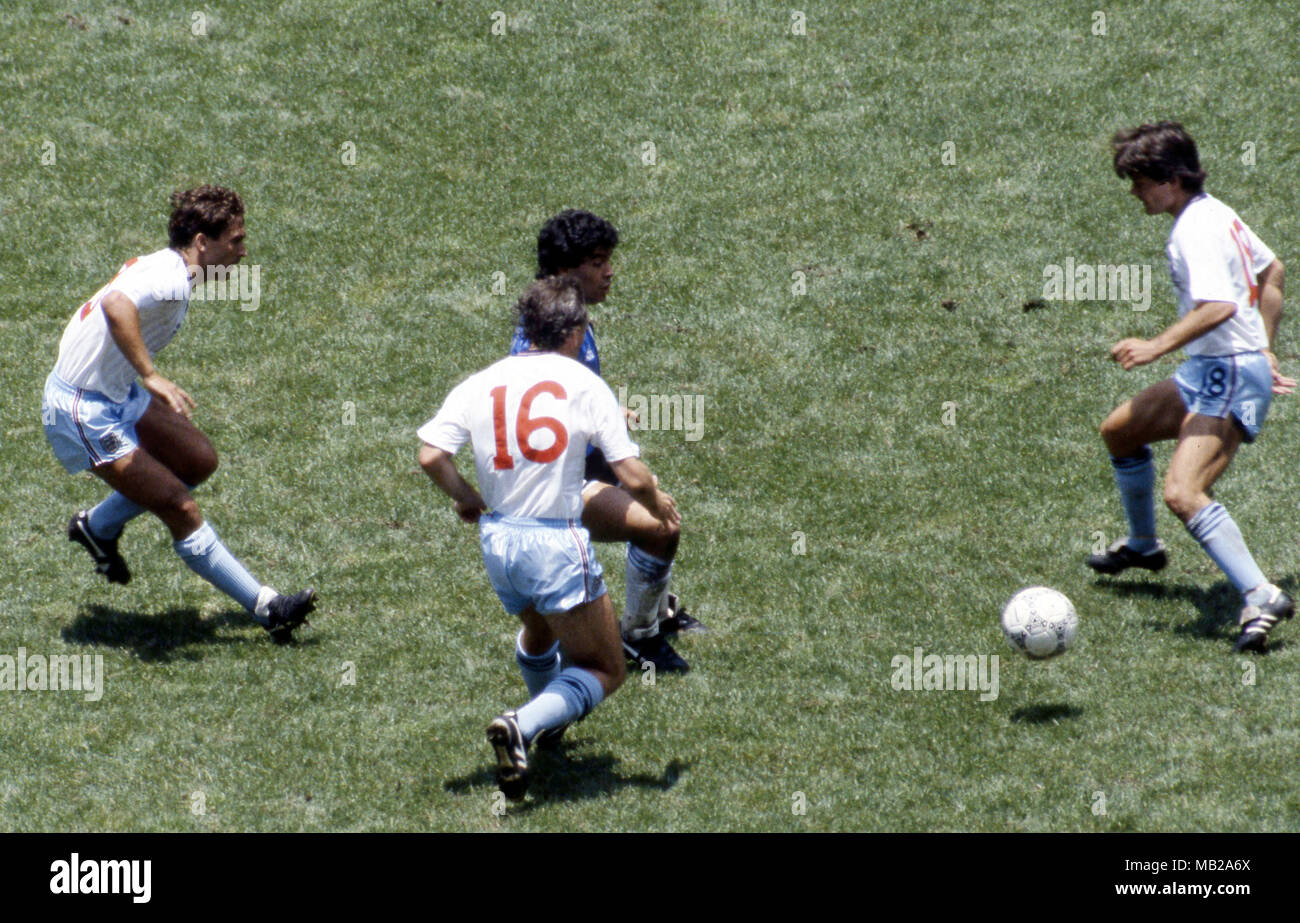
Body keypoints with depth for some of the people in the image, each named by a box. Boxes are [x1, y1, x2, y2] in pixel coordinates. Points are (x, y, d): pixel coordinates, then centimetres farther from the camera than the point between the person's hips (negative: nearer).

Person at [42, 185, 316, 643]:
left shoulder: (161, 266, 6)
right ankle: (267, 607, -3)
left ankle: (97, 525, 28)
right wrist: (151, 378, -47)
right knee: (182, 511, -9)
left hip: (121, 393, 10)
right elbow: (117, 305, -45)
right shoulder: (169, 280, -25)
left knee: (199, 460, 16)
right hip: (85, 413, -10)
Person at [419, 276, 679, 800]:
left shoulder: (479, 384, 3)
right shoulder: (585, 384, -5)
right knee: (604, 670, 4)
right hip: (556, 542, -5)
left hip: (496, 540, 5)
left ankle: (549, 717, 55)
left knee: (538, 631, 35)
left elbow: (430, 455, -7)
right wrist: (659, 506, 13)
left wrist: (466, 499, 12)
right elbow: (632, 477, -9)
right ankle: (524, 726, -19)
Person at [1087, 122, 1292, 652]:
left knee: (1182, 493, -26)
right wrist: (1264, 349, 28)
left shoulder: (1196, 231, -19)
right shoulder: (1213, 213, 13)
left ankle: (1261, 597, -30)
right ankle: (1142, 545, 45)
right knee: (1118, 431, 25)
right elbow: (1272, 271, 25)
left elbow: (1217, 306, -33)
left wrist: (1157, 347, -29)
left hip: (1230, 377, -11)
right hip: (1209, 373, 11)